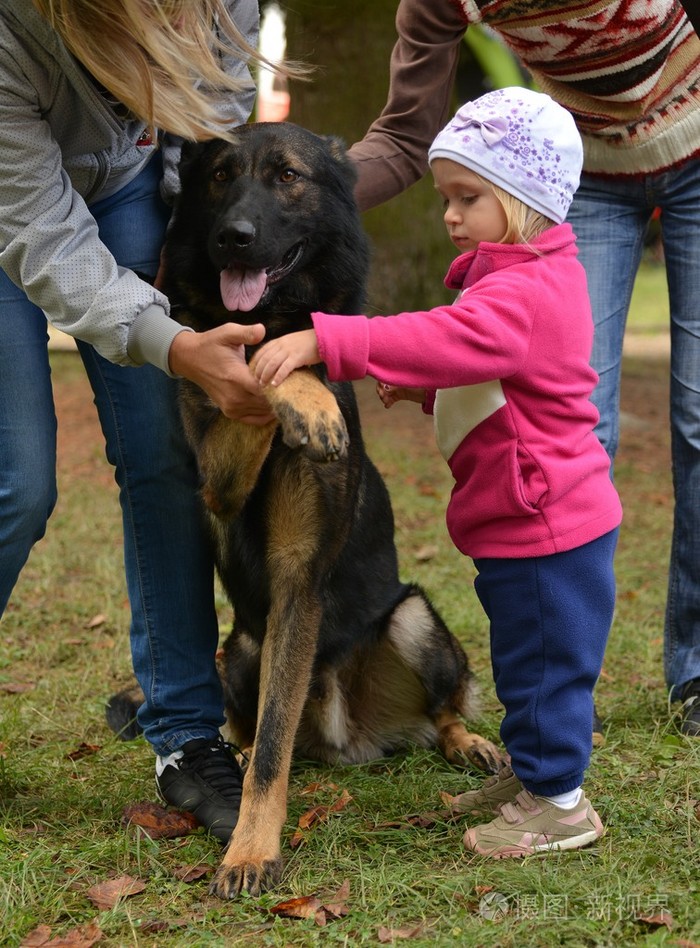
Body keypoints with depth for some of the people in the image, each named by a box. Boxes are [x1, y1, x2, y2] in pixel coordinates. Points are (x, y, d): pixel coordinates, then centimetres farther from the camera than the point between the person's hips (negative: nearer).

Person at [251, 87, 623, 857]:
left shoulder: (523, 295, -24)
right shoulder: (513, 277, 12)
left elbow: (443, 340, -40)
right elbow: (471, 358, 24)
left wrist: (322, 341, -46)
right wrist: (424, 387, 5)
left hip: (548, 526, -11)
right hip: (525, 522, 11)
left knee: (543, 661, 2)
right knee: (525, 656, 22)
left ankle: (558, 801, 14)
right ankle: (531, 771, 37)